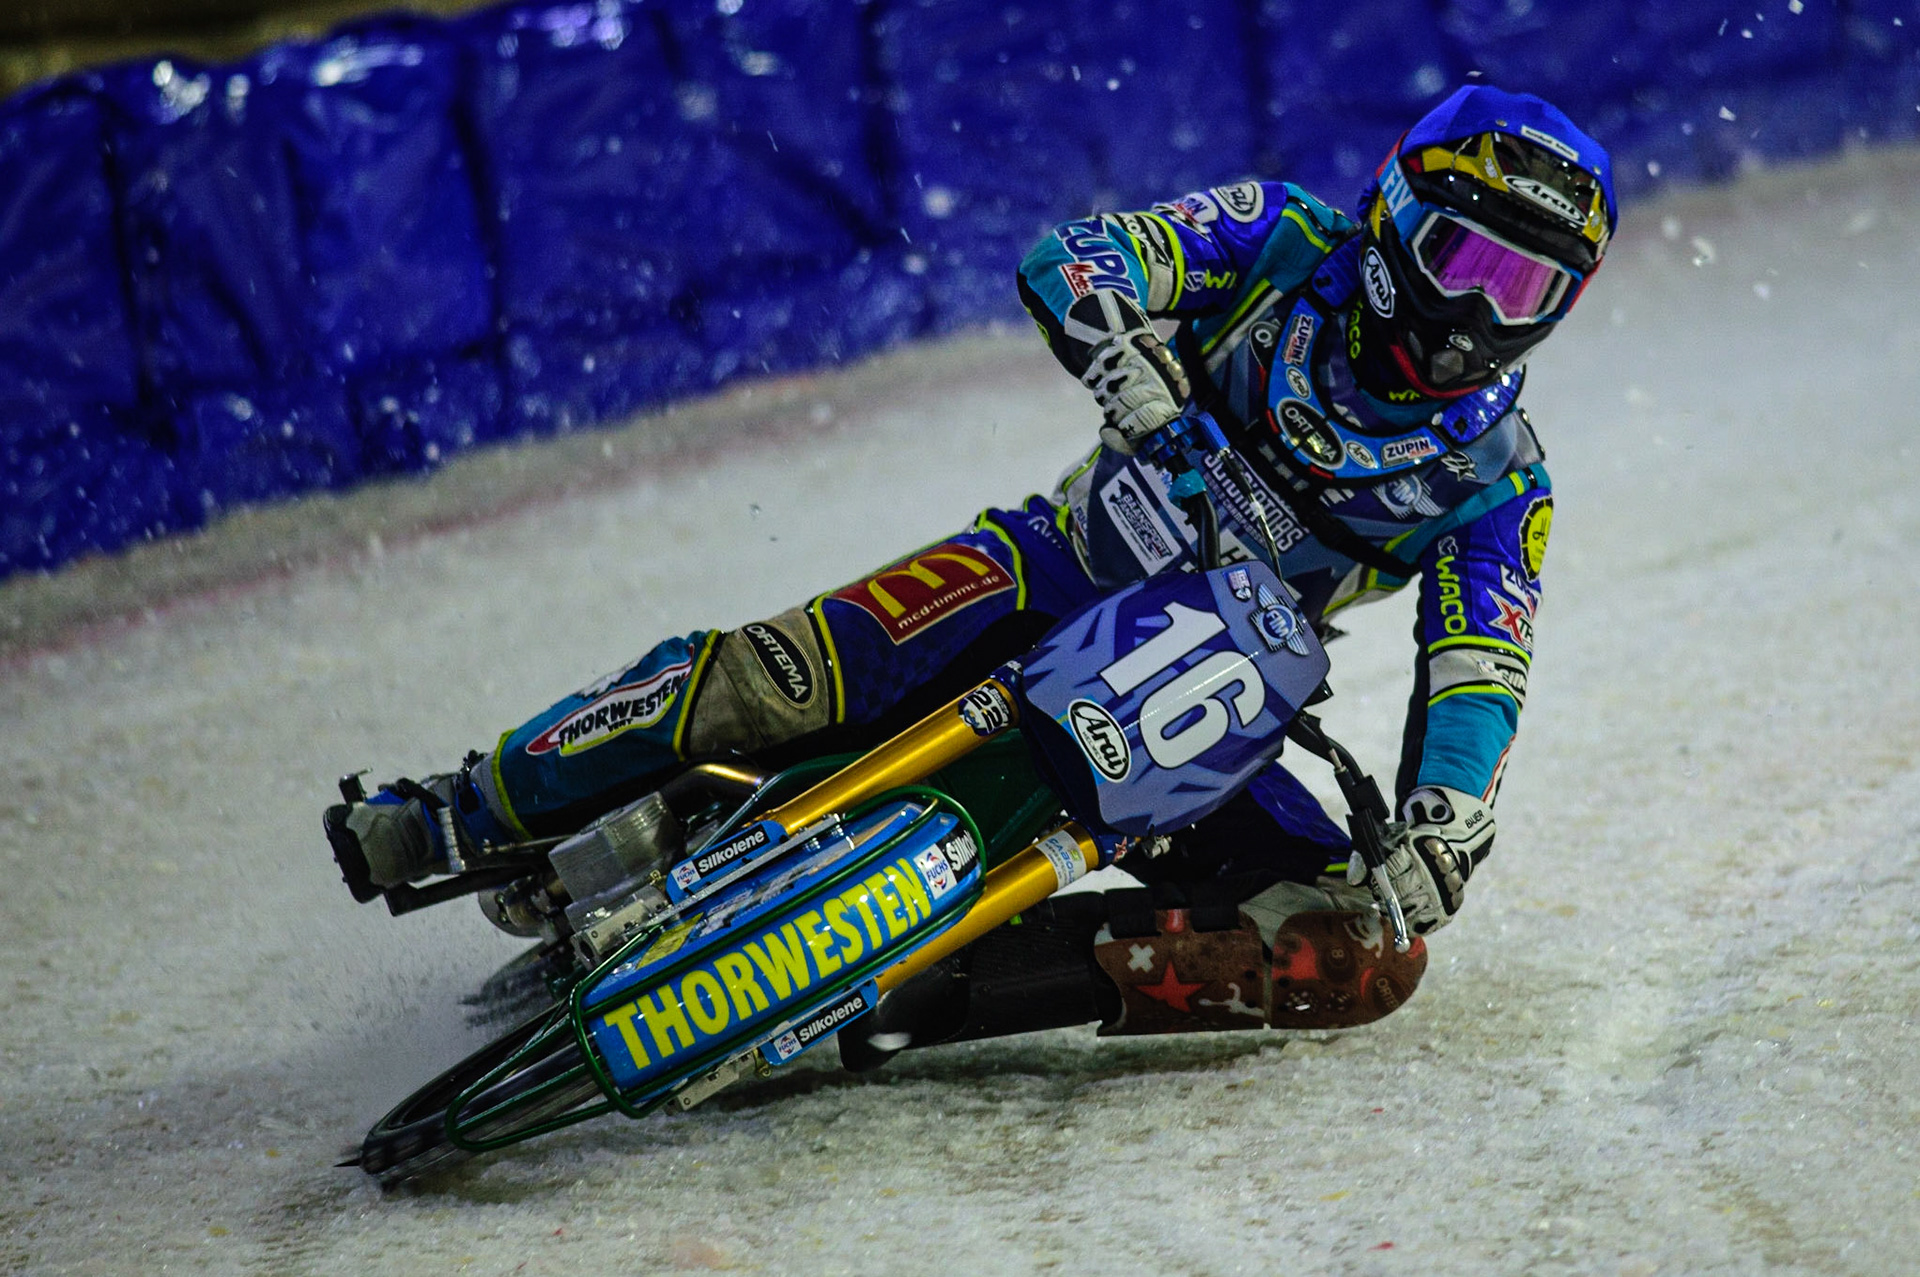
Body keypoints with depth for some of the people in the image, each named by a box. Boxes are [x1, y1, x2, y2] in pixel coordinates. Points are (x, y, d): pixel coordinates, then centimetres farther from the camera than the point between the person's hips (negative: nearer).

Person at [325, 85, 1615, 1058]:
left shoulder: (1496, 485, -2)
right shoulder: (1289, 247, -3)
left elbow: (1479, 681, -13)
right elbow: (1072, 259, -14)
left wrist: (1439, 843, -31)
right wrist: (1134, 369, -34)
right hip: (1070, 572, -1)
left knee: (1361, 955, -22)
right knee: (787, 674, -27)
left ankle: (934, 990, -29)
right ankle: (461, 820, -12)